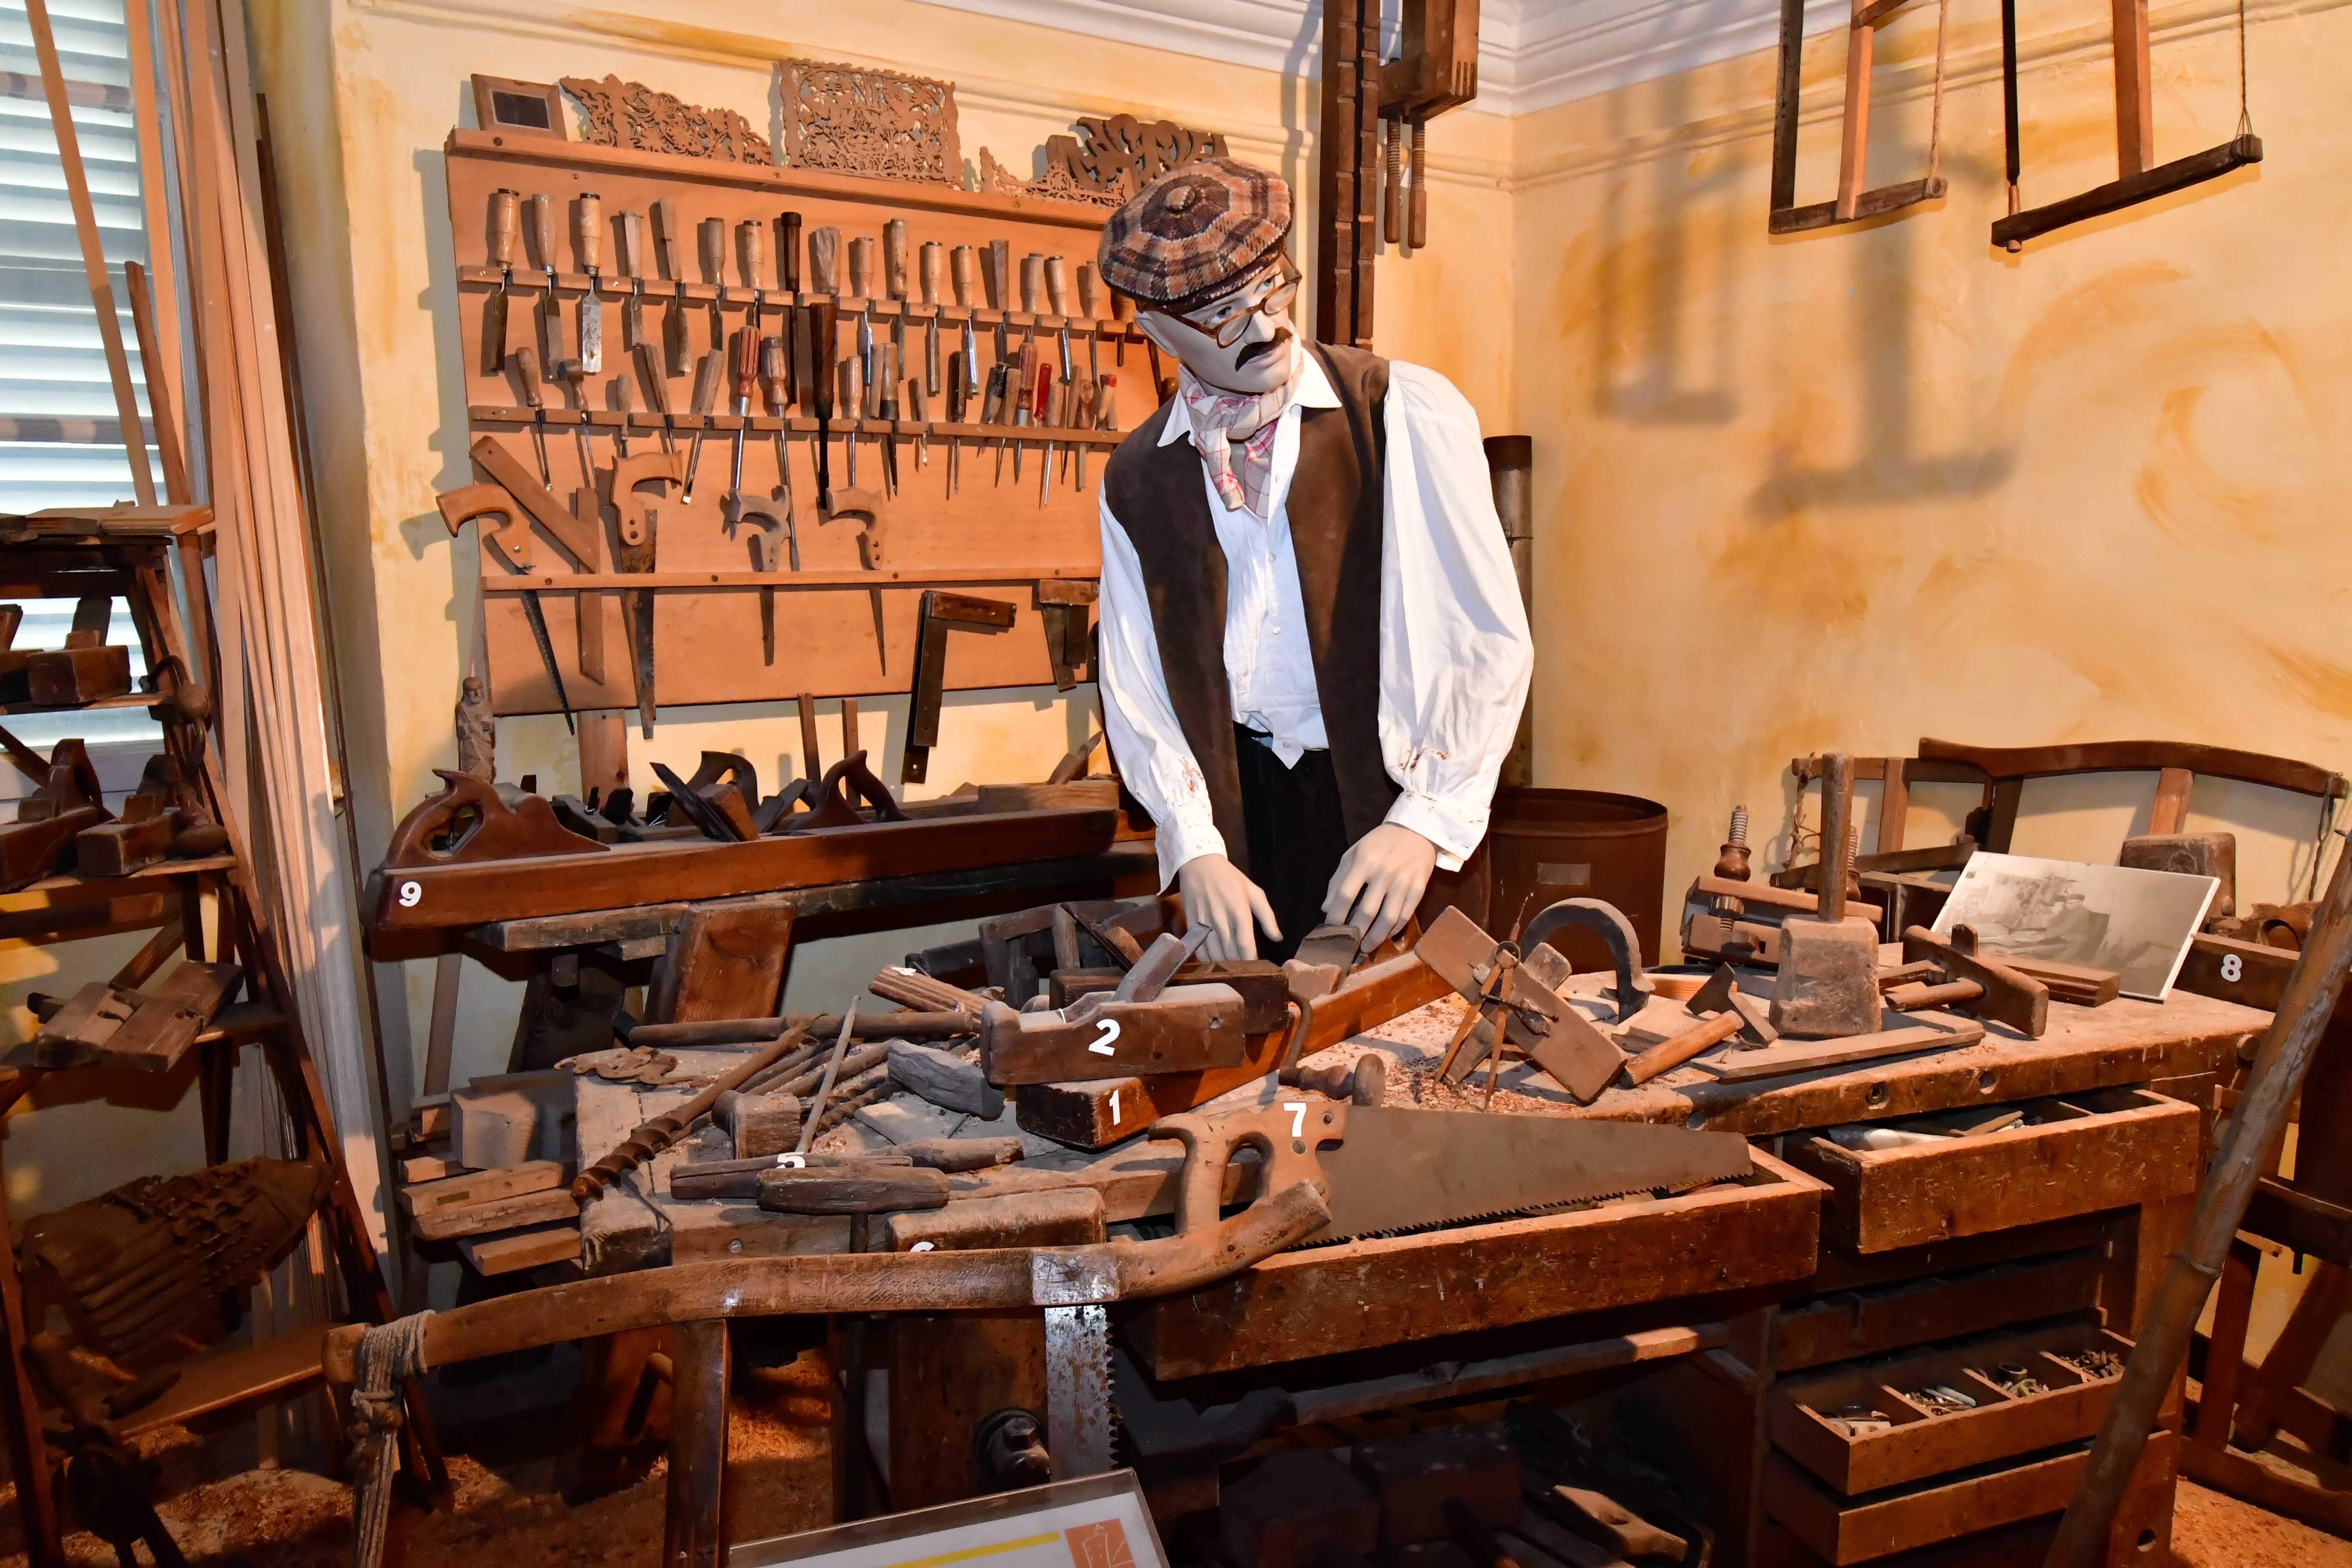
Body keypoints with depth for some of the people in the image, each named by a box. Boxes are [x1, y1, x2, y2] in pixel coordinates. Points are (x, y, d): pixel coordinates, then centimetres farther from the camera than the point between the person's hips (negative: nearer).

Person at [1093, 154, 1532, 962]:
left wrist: (1428, 817, -17)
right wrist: (1196, 849, -6)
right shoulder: (1135, 481, 5)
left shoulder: (1407, 414, -5)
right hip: (1241, 798, 3)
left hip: (1397, 783, -2)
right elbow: (1135, 685, 5)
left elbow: (1492, 639, -9)